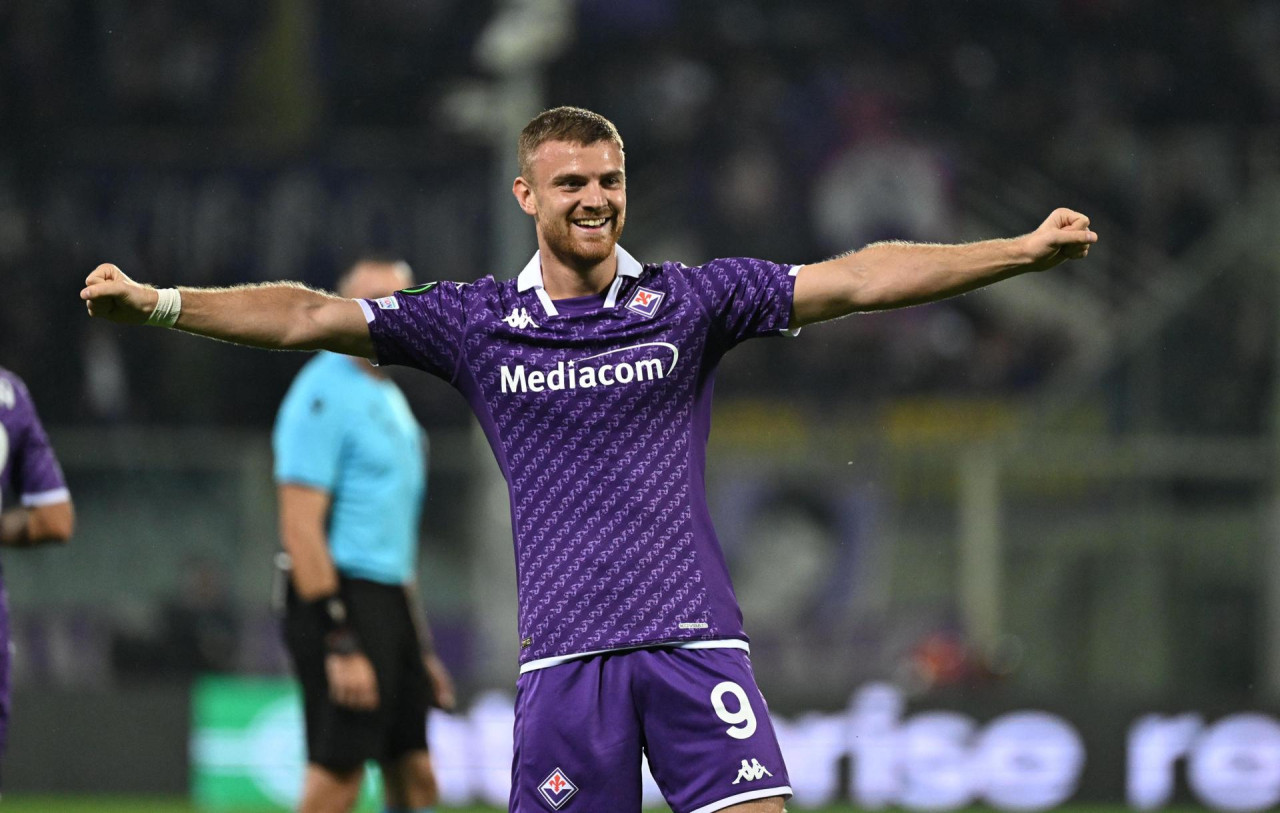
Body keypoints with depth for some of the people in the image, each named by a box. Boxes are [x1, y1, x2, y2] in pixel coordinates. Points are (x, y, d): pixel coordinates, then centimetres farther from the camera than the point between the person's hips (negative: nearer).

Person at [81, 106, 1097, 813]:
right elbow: (313, 316, 4)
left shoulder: (689, 300, 4)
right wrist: (157, 302, -4)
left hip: (693, 632, 0)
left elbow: (857, 278, -2)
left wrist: (1025, 250, -10)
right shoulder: (478, 321, 6)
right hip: (566, 644, 0)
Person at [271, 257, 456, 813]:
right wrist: (340, 646, -22)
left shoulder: (391, 400, 19)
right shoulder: (324, 396, -10)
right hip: (341, 599, -9)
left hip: (391, 600, 9)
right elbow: (301, 527, -17)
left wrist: (419, 649, 23)